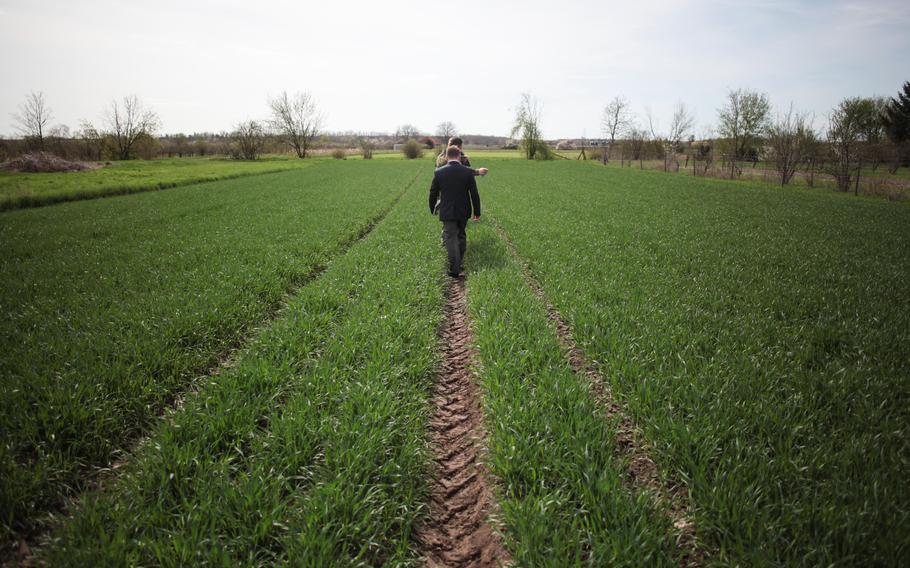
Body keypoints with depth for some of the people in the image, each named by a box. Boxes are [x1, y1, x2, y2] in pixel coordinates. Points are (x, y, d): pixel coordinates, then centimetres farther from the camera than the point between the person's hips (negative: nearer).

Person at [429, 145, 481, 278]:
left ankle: (454, 270, 2)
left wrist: (432, 209, 16)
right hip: (464, 212, 2)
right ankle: (459, 263, 30)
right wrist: (477, 212, 5)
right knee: (461, 237, 19)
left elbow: (433, 193, 0)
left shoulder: (439, 172, -7)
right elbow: (474, 194, -4)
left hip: (447, 212, -2)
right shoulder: (468, 172, -6)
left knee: (451, 239, 3)